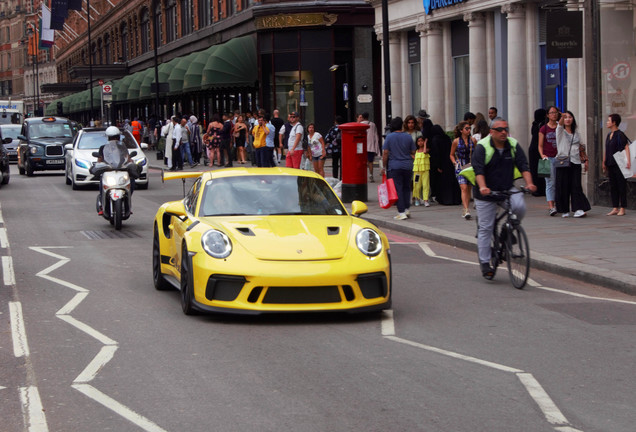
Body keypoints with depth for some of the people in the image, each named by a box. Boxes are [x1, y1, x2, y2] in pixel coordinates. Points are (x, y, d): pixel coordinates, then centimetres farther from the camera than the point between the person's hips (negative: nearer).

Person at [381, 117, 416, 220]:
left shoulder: (389, 137, -4)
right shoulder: (408, 137, 5)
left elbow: (385, 153, -6)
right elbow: (413, 153, 10)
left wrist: (384, 167, 1)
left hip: (394, 167, -3)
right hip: (407, 166, 3)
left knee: (398, 189, -2)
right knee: (406, 188, 16)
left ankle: (401, 212, -6)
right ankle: (406, 209, 15)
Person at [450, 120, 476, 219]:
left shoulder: (473, 140, 5)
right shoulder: (456, 141, -2)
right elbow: (452, 155, 9)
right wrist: (455, 163, -6)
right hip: (460, 167, -3)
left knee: (468, 189, 7)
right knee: (464, 188, -16)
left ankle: (465, 210, 18)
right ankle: (466, 210, -23)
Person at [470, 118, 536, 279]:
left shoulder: (514, 145, 1)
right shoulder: (482, 147, -11)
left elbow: (523, 166, -4)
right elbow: (478, 170, -21)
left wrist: (529, 183, -22)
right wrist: (483, 187, -38)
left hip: (508, 190, 3)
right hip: (487, 193, -3)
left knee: (519, 206, -28)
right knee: (485, 228, -1)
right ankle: (485, 263, 9)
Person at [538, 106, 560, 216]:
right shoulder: (543, 129, 4)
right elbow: (540, 145, 4)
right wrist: (542, 155, -13)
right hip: (548, 158, -3)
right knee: (550, 182, -10)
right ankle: (551, 207, -16)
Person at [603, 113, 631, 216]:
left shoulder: (619, 134, -11)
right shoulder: (609, 135, 14)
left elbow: (626, 147, -20)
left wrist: (628, 161, -31)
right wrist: (604, 163, 18)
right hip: (611, 165, 8)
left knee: (621, 186, -2)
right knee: (613, 187, 9)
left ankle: (622, 209, 1)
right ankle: (615, 208, 14)